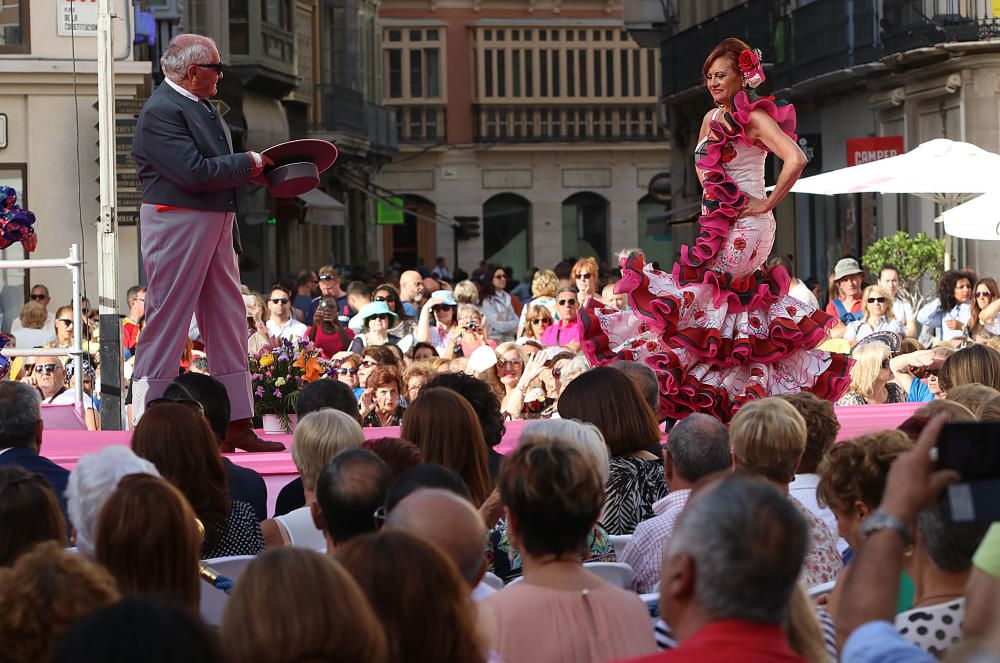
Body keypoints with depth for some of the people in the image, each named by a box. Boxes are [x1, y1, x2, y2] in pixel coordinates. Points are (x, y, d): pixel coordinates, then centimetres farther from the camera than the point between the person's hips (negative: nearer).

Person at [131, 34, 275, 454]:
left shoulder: (200, 105, 15)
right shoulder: (160, 112, -16)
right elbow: (194, 172, -24)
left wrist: (252, 168, 5)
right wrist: (248, 164, -13)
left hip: (215, 224, 10)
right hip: (177, 226, -10)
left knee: (228, 323, 10)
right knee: (167, 322, -5)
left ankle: (237, 424, 16)